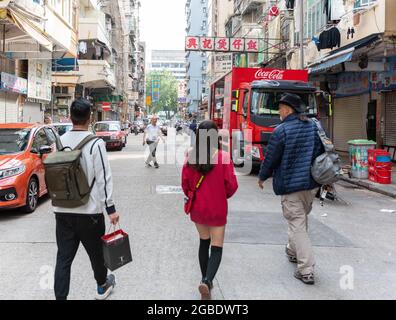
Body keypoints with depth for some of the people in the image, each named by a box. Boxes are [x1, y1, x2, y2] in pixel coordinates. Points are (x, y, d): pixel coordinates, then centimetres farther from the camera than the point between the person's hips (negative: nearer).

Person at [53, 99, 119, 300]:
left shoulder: (60, 142, 2)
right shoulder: (95, 143, -13)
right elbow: (103, 178, -13)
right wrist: (110, 208, -8)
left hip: (62, 210, 4)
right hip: (89, 210, -3)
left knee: (63, 257, 7)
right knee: (96, 252, 17)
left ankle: (60, 297, 4)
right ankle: (102, 287, 38)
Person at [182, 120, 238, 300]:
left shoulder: (191, 157, -8)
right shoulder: (223, 157, -17)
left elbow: (185, 184, 0)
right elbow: (232, 186, -11)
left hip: (197, 208, 3)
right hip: (217, 209, -3)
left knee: (203, 243, 21)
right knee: (216, 248, 5)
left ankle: (205, 280, 29)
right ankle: (207, 281, -15)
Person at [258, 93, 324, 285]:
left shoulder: (282, 130, -15)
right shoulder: (314, 127, 5)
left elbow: (271, 158, -10)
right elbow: (322, 153, 13)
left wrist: (262, 177, 6)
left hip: (290, 185, -7)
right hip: (311, 184, 7)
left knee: (297, 224, -3)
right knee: (302, 219, 23)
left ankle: (306, 271, -6)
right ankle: (293, 251, 43)